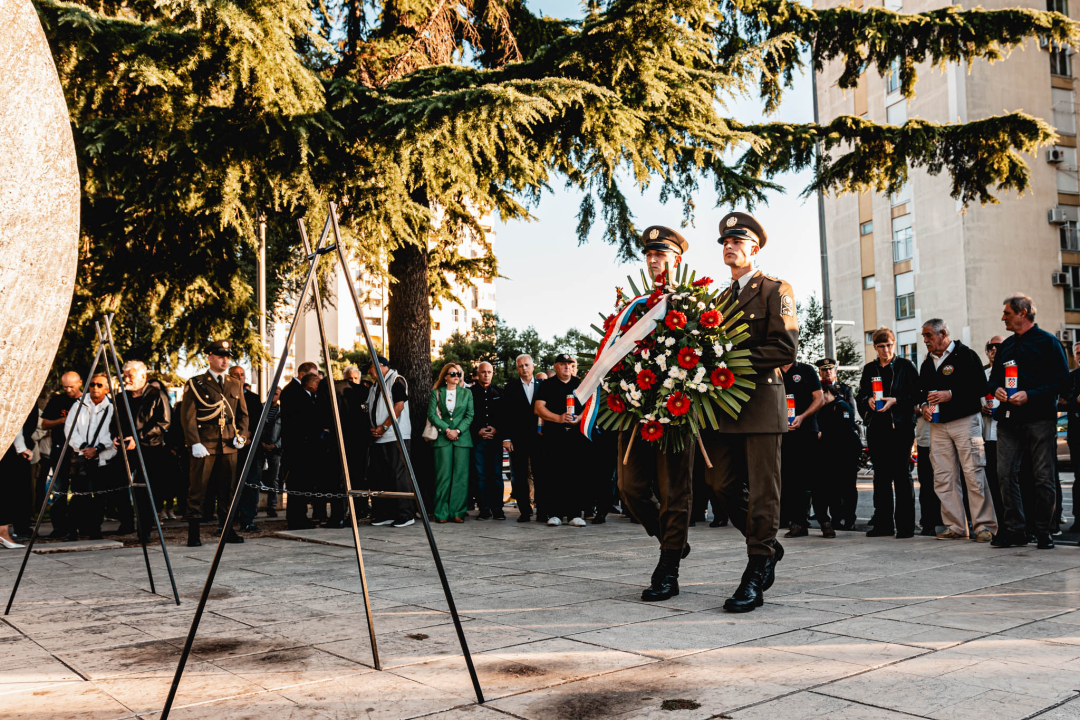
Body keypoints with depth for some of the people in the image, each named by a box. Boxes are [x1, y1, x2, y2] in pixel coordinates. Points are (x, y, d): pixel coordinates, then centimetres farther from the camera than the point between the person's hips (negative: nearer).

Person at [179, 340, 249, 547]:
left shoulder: (235, 385, 15)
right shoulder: (195, 384, 0)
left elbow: (243, 414, 19)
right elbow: (188, 416, -4)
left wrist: (241, 435, 2)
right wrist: (195, 443, -13)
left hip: (229, 445, 5)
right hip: (204, 446, -4)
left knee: (227, 490, 8)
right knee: (197, 489, -1)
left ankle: (228, 531, 16)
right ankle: (194, 533, 4)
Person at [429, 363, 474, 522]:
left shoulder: (467, 393, 13)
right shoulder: (436, 393, 10)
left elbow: (470, 415, 6)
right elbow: (431, 414, 2)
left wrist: (458, 430, -7)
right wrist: (446, 429, -9)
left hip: (462, 438, 1)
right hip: (442, 438, -1)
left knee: (460, 475, -3)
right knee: (443, 475, -5)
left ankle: (457, 512, 0)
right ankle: (442, 513, -1)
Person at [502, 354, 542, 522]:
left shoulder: (542, 385, 7)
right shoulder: (510, 387, 5)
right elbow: (505, 414, 2)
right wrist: (506, 437, -5)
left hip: (538, 437, 0)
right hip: (517, 437, 0)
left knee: (540, 474, 0)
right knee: (520, 476, 3)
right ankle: (525, 511, 9)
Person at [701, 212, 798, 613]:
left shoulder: (776, 291, 1)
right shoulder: (721, 298, 22)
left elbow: (786, 348, -10)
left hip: (761, 400, -7)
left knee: (762, 489, -4)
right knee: (723, 484, 7)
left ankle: (756, 574, -1)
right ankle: (767, 546, 26)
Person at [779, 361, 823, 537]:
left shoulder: (806, 370, 7)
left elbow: (819, 399, 2)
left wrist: (802, 417, -13)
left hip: (807, 430, -3)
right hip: (783, 432, 3)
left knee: (814, 476, -6)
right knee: (790, 479, 1)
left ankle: (825, 522, 1)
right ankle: (798, 523, 6)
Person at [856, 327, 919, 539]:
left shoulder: (906, 366, 4)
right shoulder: (869, 369, 15)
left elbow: (916, 394, -3)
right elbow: (860, 396, 16)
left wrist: (895, 400, -16)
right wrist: (868, 401, -5)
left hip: (900, 426, -4)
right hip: (876, 427, 4)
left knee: (901, 474, -4)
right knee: (880, 475, 6)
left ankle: (905, 525, 0)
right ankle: (883, 523, 12)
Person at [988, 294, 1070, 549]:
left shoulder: (1047, 342, -2)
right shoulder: (1006, 346, 17)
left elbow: (1062, 382, -8)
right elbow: (994, 377, 24)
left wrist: (1030, 395, -18)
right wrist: (996, 389, 1)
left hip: (1040, 419, -6)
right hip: (1009, 420, 6)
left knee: (1043, 477, 0)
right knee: (1006, 473, 0)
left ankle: (1043, 531, 10)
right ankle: (1014, 529, 7)